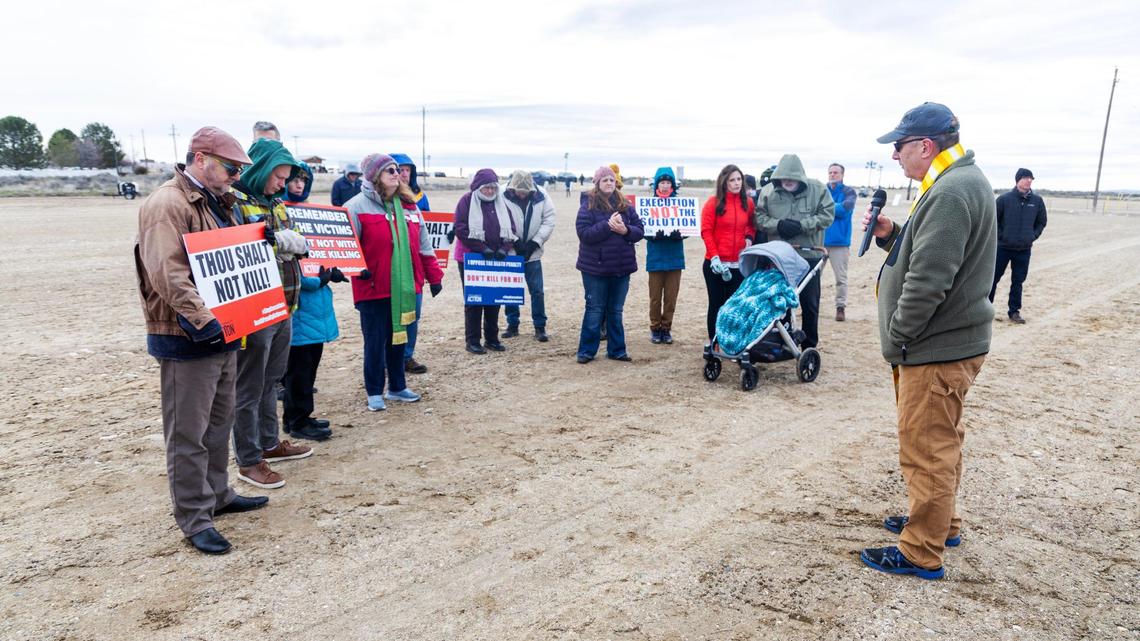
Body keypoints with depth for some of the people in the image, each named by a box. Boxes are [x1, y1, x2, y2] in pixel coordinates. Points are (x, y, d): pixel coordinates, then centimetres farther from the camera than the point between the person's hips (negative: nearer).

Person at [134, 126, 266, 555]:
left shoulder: (217, 203, 15)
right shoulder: (167, 205, -16)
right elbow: (168, 274, -26)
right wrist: (203, 320, -31)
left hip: (222, 336, 10)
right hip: (186, 341, -10)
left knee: (219, 423, 19)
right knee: (188, 434, 1)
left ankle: (217, 495, 34)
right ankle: (195, 519, 11)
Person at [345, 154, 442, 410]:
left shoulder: (408, 205, 11)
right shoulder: (358, 206, -8)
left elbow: (423, 244, 14)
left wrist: (434, 275, 12)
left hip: (404, 286, 6)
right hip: (373, 287, -5)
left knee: (399, 337, 15)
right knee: (375, 340, 3)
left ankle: (397, 387, 30)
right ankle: (374, 392, 17)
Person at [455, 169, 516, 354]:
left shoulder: (501, 202, 8)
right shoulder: (467, 201, -6)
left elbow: (510, 228, 7)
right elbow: (461, 229, -13)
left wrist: (504, 248, -11)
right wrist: (483, 249, -19)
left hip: (496, 259, 4)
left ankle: (492, 338, 18)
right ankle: (472, 341, 8)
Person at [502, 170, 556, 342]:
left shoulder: (541, 196, -6)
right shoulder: (503, 196, -13)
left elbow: (549, 221, -4)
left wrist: (535, 242, -12)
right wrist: (514, 241, -18)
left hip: (532, 253, 1)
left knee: (537, 291, 3)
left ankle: (540, 327, 14)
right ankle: (512, 325, 23)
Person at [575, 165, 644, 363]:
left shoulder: (625, 205, 6)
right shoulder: (588, 205, -6)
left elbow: (640, 231, 3)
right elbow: (584, 233, -16)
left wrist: (625, 230, -17)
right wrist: (607, 225, -24)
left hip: (621, 266, 4)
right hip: (595, 267, -4)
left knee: (616, 310, 13)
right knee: (594, 309, 4)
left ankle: (616, 349, 22)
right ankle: (586, 350, 15)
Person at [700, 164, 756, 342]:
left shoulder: (748, 202, 7)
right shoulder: (714, 202, -4)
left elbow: (751, 226, 20)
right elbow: (706, 231, -6)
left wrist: (749, 237, -2)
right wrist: (714, 256, -14)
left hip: (739, 264, 3)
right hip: (716, 264, -3)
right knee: (716, 304, 5)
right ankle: (713, 342, 14)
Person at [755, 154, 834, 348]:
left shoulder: (818, 189, -4)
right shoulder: (768, 191, -1)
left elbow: (827, 216, -6)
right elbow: (760, 218, 0)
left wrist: (801, 225, -17)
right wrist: (778, 225, -18)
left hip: (809, 254, -1)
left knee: (810, 303, 7)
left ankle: (810, 346, 19)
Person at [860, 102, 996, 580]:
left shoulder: (952, 193, -21)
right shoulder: (956, 184, 14)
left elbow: (928, 281, -26)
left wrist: (895, 339, -16)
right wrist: (890, 235, 4)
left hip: (939, 347, -11)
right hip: (945, 343, 11)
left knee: (926, 449, -1)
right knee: (940, 442, 22)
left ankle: (922, 553, 10)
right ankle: (941, 522, 38)